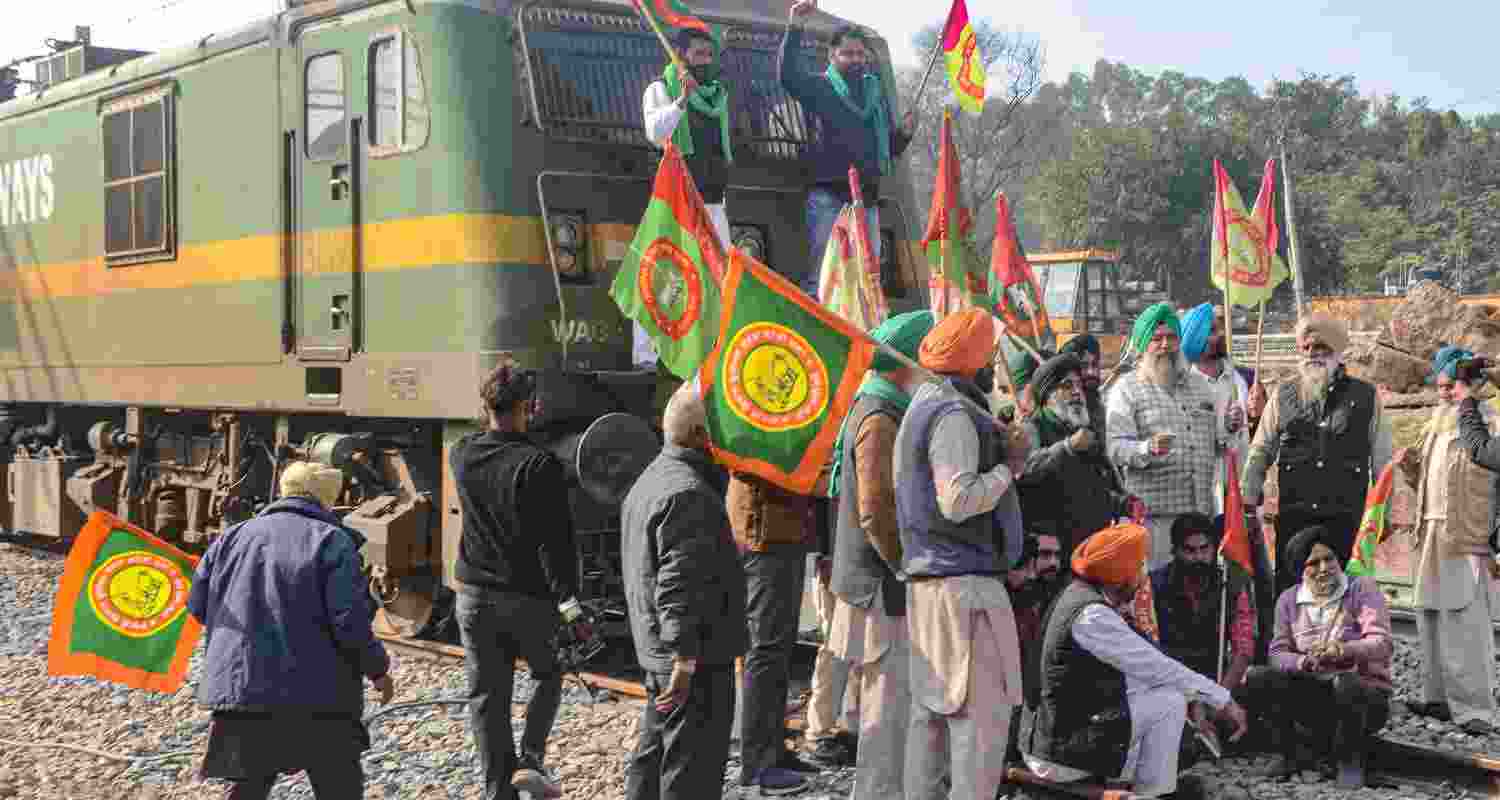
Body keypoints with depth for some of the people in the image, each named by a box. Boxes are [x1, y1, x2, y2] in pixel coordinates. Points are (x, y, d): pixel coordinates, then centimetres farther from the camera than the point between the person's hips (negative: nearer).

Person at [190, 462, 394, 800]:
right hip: (314, 694, -4)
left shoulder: (233, 537, 10)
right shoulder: (332, 541, -6)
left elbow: (198, 605, 12)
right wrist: (378, 668, 2)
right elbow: (350, 622, -14)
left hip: (237, 687, 5)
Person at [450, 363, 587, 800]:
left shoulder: (461, 455, -2)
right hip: (528, 597, -4)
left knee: (487, 697, 9)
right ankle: (530, 760, 6)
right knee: (547, 675, 20)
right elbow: (555, 541, -21)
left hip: (475, 595, 4)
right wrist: (569, 605, -20)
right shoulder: (539, 464, -18)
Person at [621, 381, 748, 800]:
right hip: (697, 658, -11)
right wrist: (685, 656, -26)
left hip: (654, 648, 11)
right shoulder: (688, 493, -19)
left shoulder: (651, 479, 15)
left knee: (653, 754, 19)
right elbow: (678, 585, -25)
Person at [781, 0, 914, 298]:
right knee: (820, 273, -9)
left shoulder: (875, 91, 18)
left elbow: (890, 147, 22)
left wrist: (904, 133, 0)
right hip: (828, 195, -5)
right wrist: (794, 28, -26)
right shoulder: (818, 87, 4)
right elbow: (787, 75, -18)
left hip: (867, 196, 5)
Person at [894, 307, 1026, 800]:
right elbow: (958, 500, -23)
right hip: (963, 582, -10)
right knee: (984, 709, -8)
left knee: (933, 708, 13)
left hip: (926, 578, 10)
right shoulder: (954, 415, -14)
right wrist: (1007, 471, -8)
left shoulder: (922, 408, 18)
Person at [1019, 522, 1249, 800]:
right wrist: (1224, 700, -9)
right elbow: (1157, 668, -18)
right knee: (1170, 700, -5)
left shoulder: (1077, 596, 11)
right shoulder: (1092, 615, -20)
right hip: (1062, 756, -10)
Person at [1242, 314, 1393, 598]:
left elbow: (1382, 459, 10)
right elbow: (1260, 451, 13)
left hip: (1346, 520, -1)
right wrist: (1249, 498, 3)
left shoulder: (1366, 397, 8)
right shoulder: (1283, 396, 11)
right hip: (1293, 516, 1)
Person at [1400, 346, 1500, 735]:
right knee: (1430, 619, 12)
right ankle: (1440, 698, 21)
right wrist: (1412, 465, 9)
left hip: (1466, 537, -9)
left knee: (1465, 623, -12)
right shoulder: (1437, 426, 20)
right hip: (1431, 535, 9)